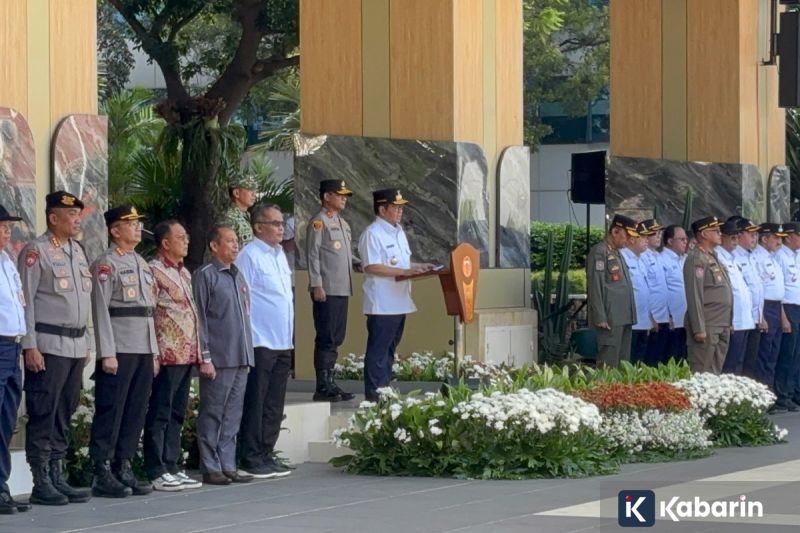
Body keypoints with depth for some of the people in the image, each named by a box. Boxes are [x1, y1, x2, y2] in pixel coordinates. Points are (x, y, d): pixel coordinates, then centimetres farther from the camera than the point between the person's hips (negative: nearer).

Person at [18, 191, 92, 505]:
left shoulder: (78, 251, 16)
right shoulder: (36, 251, -7)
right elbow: (25, 301, -10)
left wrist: (86, 344, 17)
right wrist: (30, 346, -15)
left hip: (76, 346, 7)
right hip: (48, 346, -7)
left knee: (65, 414, 9)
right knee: (43, 413, -5)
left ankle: (57, 477, 15)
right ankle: (41, 483, -3)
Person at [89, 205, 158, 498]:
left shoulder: (142, 263, 19)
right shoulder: (106, 263, -6)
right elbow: (100, 309, -11)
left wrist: (154, 351, 16)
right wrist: (107, 353, -17)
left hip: (144, 350, 8)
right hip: (119, 350, -8)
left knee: (136, 412, 8)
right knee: (110, 411, -6)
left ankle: (124, 468, 14)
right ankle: (102, 474, -3)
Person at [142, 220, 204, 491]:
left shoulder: (184, 273, 18)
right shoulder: (154, 271, -10)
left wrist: (197, 352, 18)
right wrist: (154, 353, -19)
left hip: (187, 354, 9)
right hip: (168, 355, -9)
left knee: (176, 415, 12)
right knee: (160, 415, -4)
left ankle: (172, 467, 16)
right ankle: (156, 472, -1)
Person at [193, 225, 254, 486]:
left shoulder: (238, 276, 17)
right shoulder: (205, 276, -5)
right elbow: (200, 319, -9)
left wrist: (247, 355, 17)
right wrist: (205, 357, -13)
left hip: (240, 357, 7)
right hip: (218, 359, -7)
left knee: (233, 415, 9)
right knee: (212, 415, -2)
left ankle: (228, 466, 13)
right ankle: (211, 468, 2)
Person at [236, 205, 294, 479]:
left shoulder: (280, 254, 16)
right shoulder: (250, 256, -9)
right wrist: (247, 340, -15)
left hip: (282, 343, 8)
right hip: (261, 343, -8)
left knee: (274, 404, 11)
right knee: (256, 403, -3)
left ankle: (266, 455, 17)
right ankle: (251, 459, 1)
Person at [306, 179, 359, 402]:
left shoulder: (342, 223, 20)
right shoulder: (318, 222, -7)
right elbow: (313, 255, -12)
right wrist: (317, 286, -18)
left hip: (342, 290, 9)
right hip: (326, 291, -9)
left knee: (336, 339, 11)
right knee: (326, 339, -7)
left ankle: (331, 384, 16)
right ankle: (323, 388, -5)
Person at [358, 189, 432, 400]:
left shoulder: (398, 232, 16)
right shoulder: (373, 234, -13)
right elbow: (372, 267, -20)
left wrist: (418, 267, 8)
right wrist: (405, 271, -22)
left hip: (398, 302, 9)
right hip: (382, 304, -9)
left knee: (389, 350, 14)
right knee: (378, 351, -5)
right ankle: (374, 397, -3)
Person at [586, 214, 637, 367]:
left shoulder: (617, 252, 19)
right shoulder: (599, 252, -9)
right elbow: (595, 286, -15)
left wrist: (629, 315, 18)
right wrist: (601, 318, -19)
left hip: (624, 318, 9)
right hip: (610, 319, -9)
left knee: (623, 362, 10)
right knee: (609, 362, -9)